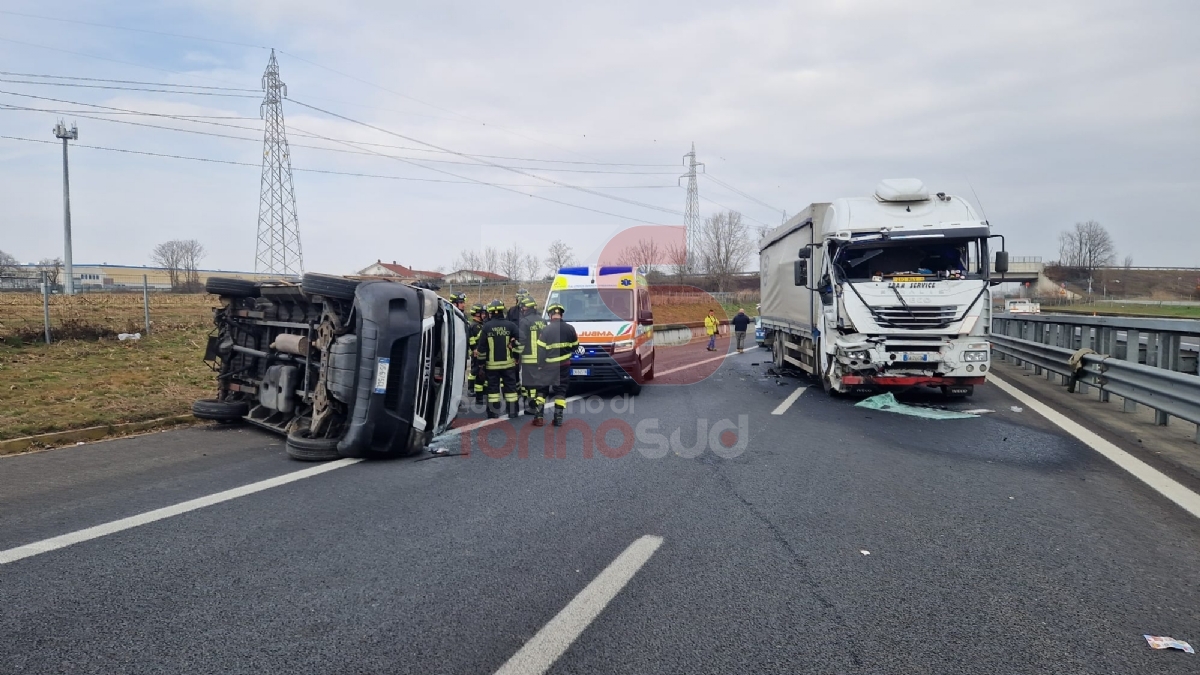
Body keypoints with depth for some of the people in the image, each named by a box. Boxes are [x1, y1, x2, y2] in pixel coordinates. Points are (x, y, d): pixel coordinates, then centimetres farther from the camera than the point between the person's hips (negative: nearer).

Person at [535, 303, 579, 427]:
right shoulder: (570, 328, -4)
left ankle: (538, 417, 8)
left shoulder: (546, 330, -15)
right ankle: (558, 418, 6)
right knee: (561, 391, 10)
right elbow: (575, 346, 6)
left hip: (548, 366, -2)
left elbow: (540, 349, -13)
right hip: (564, 365, 2)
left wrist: (539, 365, -3)